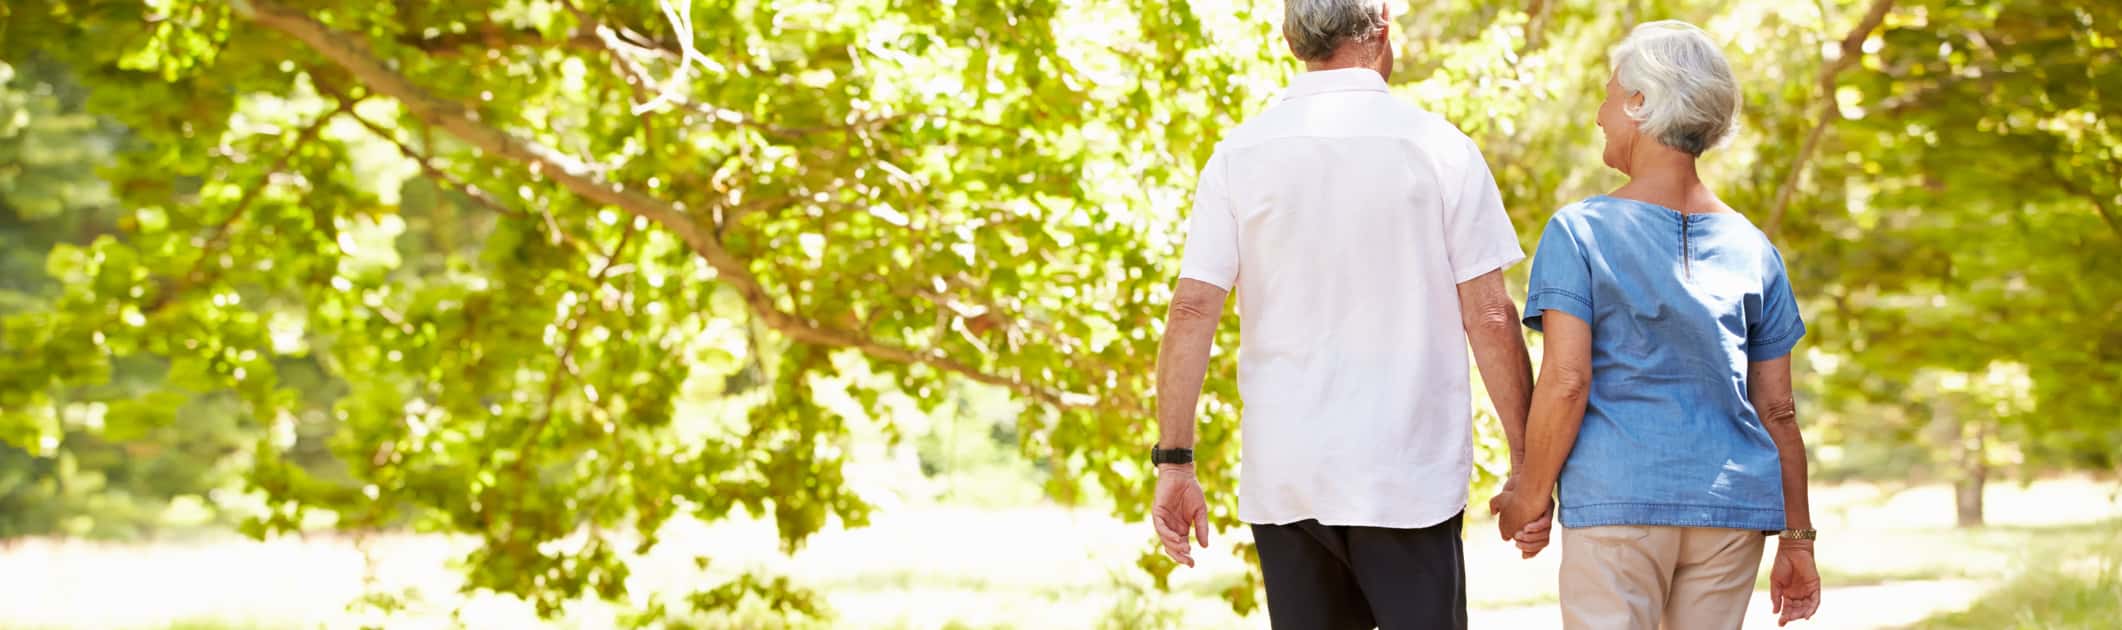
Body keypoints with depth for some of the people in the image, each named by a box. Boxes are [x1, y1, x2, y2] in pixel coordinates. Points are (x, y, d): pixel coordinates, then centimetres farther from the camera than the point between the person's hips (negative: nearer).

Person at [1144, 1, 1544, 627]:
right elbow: (1490, 317, -5)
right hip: (1410, 480, -2)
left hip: (1283, 478, 2)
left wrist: (1174, 461, 0)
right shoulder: (1439, 148, -4)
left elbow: (1192, 311, -4)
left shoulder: (1239, 154, 2)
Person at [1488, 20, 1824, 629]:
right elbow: (1778, 412, 10)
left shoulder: (1579, 231, -3)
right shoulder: (1752, 248, 9)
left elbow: (1565, 382, -11)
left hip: (1617, 498, -4)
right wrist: (1797, 540, 15)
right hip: (1733, 503, 4)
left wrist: (1529, 496, 0)